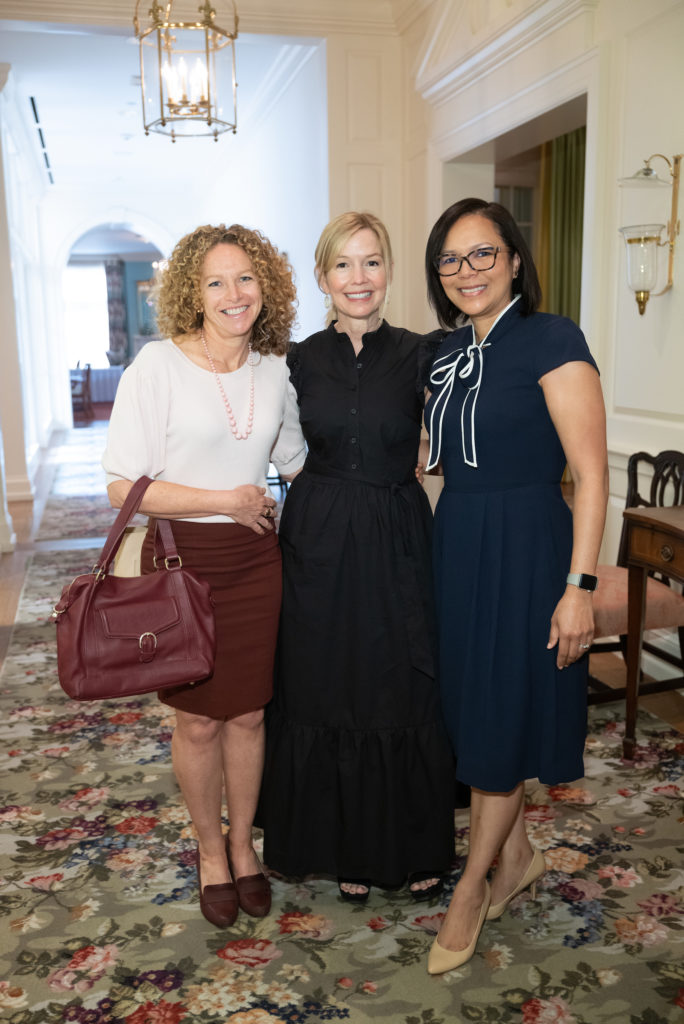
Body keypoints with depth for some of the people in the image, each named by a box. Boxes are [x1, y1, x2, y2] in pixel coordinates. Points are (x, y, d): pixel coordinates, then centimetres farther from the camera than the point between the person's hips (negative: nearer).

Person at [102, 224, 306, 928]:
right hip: (182, 561, -3)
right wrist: (226, 500, -14)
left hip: (255, 561, 4)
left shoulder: (274, 369, 4)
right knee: (198, 720, 10)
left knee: (248, 713, 13)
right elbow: (123, 486, -14)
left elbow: (298, 461, 19)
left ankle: (243, 845, 36)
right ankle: (210, 854, 34)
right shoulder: (158, 366, -11)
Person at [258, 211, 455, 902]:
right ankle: (348, 849, 30)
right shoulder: (299, 361, 2)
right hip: (318, 544, 1)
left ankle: (416, 848, 29)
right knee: (327, 695, 9)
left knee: (405, 695, 8)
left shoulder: (417, 357, -1)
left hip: (398, 543, -1)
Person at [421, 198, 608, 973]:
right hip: (454, 546, 7)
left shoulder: (552, 341, -12)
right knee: (468, 709, 15)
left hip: (522, 549, -7)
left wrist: (578, 586, -19)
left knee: (502, 720, 5)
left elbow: (590, 474, -15)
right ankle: (516, 857, 37)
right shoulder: (445, 353, 9)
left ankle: (471, 889, 25)